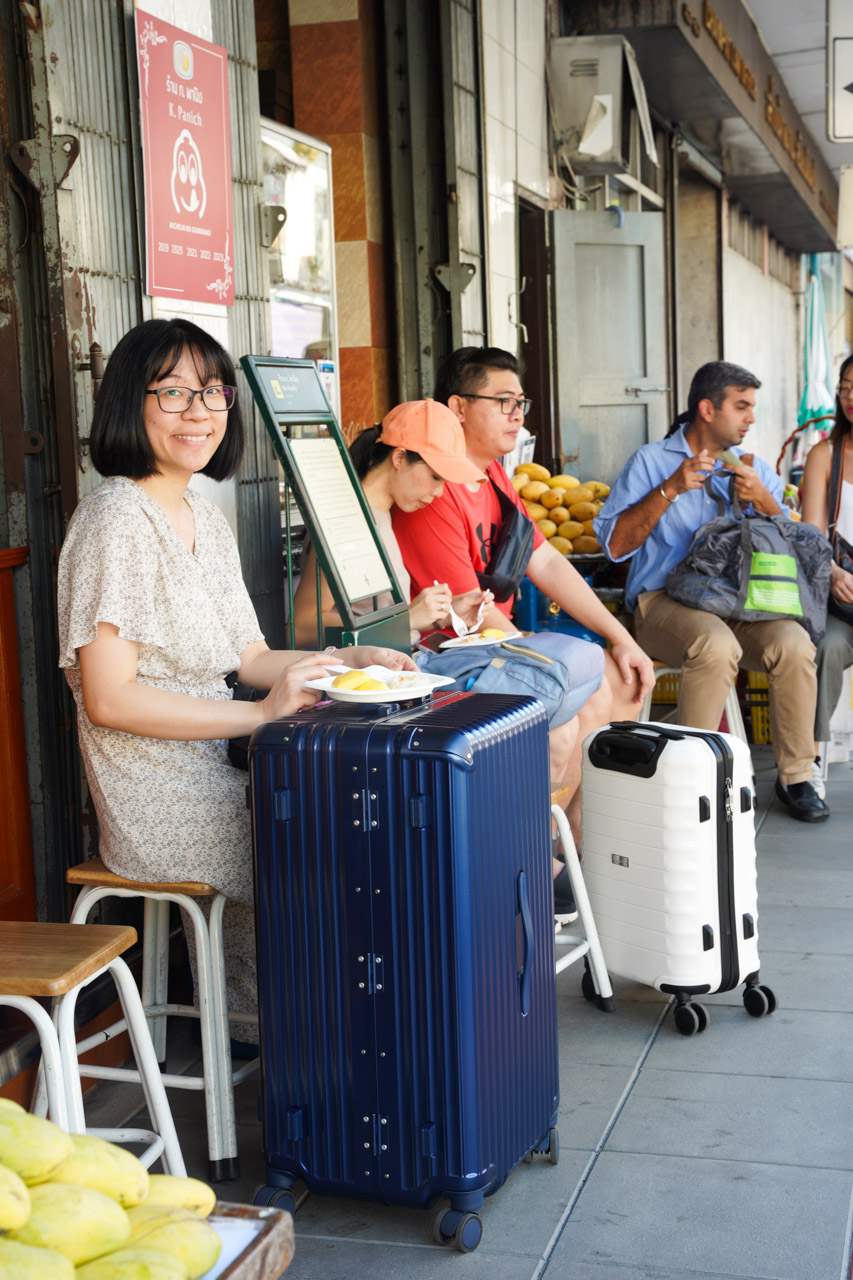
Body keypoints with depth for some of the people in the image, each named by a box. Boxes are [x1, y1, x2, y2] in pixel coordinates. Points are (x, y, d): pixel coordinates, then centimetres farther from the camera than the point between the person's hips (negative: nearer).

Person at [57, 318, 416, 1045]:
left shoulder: (206, 517, 14)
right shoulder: (118, 519, -14)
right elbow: (108, 698, -20)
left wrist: (351, 661, 3)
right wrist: (262, 713, -21)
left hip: (217, 775, 8)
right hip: (162, 805, -8)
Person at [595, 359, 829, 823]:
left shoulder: (754, 469, 19)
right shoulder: (651, 461, 8)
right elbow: (614, 544, -4)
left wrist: (762, 500, -7)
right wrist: (670, 489, -12)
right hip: (664, 598, -4)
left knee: (794, 643, -27)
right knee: (716, 646, -36)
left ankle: (796, 776, -11)